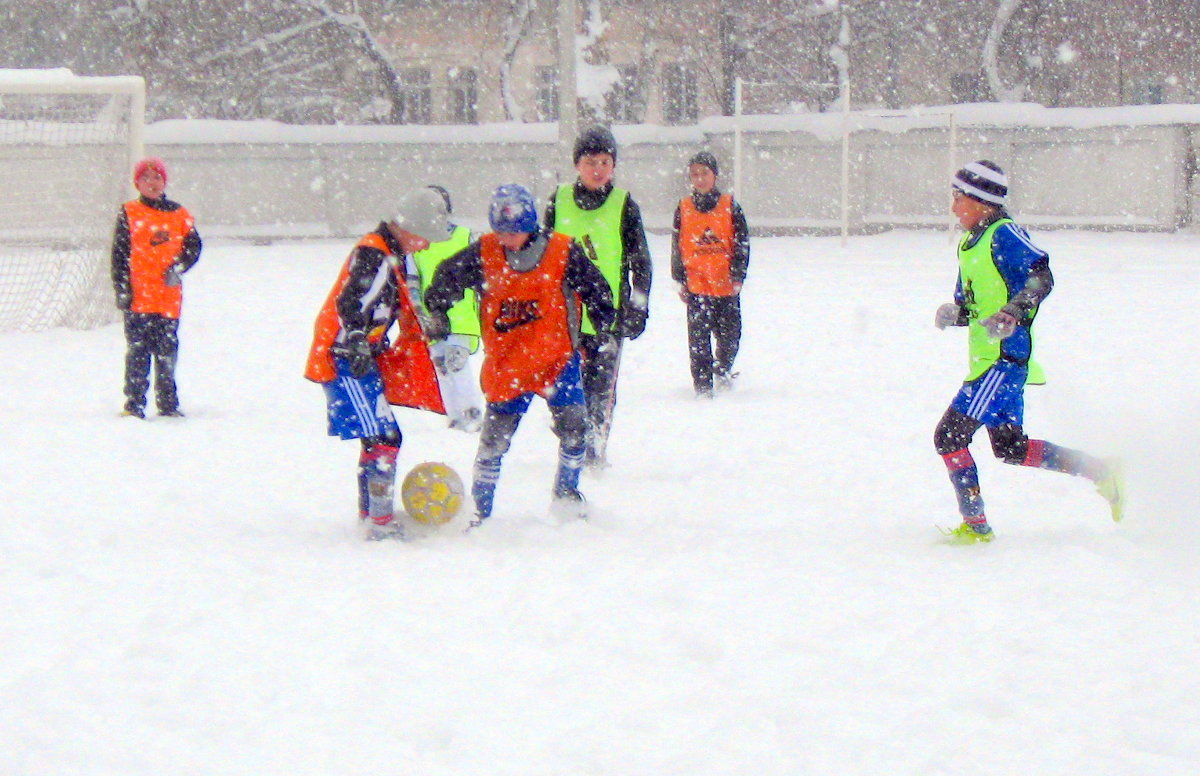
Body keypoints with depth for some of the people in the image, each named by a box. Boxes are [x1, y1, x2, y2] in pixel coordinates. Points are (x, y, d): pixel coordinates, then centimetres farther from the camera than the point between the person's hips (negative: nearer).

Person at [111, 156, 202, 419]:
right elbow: (119, 254, 3)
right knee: (137, 351, -3)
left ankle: (168, 404, 15)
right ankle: (134, 404, 1)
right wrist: (122, 289, -5)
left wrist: (178, 268, -9)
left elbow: (194, 245, 10)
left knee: (167, 351, 7)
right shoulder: (129, 213, 4)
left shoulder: (178, 215, 9)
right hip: (138, 296, -2)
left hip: (169, 296, 2)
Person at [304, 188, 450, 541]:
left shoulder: (393, 257, 16)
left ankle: (370, 512, 27)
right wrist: (357, 347, -37)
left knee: (387, 436, 16)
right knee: (380, 438, -16)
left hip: (364, 359, 10)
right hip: (345, 360, -10)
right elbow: (352, 303, -29)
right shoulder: (375, 257, -17)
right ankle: (380, 522, -19)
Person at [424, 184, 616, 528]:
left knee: (573, 425, -12)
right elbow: (447, 276, 7)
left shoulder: (564, 252, -8)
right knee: (495, 438, -2)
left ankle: (566, 493, 13)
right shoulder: (482, 254, -6)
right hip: (505, 365, 0)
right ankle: (479, 509, 13)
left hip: (557, 358, 0)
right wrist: (436, 312, -5)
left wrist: (605, 328, -2)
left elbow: (595, 288, 4)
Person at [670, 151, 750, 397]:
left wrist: (738, 277, -6)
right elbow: (677, 247, 10)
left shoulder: (730, 207, 3)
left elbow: (742, 245, 3)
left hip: (726, 285, 0)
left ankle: (723, 371, 32)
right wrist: (679, 280, 4)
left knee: (730, 335, 5)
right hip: (696, 284, 0)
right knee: (698, 339, -3)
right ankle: (702, 386, 2)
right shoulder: (684, 209, 7)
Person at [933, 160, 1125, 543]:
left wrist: (1013, 313, -36)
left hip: (1005, 357, -10)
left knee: (949, 436, -10)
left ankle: (975, 524, -4)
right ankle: (1100, 471, 20)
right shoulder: (971, 243, 18)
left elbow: (1041, 278, -21)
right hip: (988, 358, 10)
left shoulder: (1004, 234, -10)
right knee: (1010, 449, 14)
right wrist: (953, 314, 0)